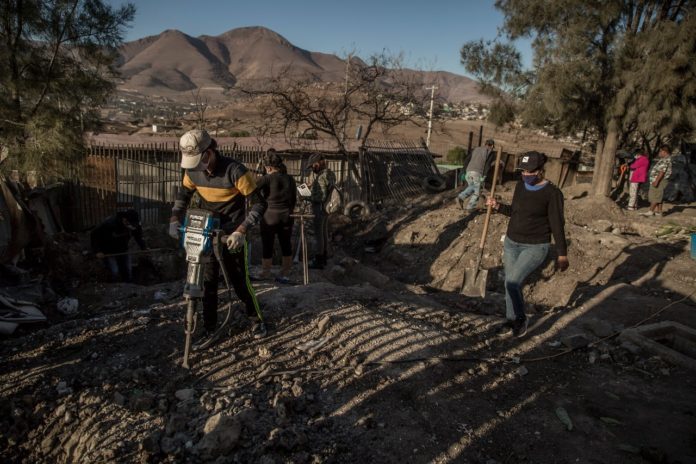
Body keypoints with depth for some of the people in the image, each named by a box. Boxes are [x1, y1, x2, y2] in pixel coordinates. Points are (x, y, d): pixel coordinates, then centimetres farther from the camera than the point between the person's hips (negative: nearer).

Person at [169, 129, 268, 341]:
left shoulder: (235, 171, -23)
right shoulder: (192, 171, -6)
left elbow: (259, 204, -20)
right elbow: (183, 195, 14)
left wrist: (241, 231, -29)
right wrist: (175, 219, -2)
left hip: (232, 236, -5)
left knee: (239, 281, 3)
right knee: (208, 281, 9)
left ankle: (258, 318, 25)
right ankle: (209, 327, 23)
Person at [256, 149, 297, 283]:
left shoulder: (267, 178, -12)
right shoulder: (290, 179, 2)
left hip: (270, 217, -4)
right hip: (286, 217, 4)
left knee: (267, 247, 7)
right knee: (286, 246, 12)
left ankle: (265, 276, 17)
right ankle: (285, 275, 19)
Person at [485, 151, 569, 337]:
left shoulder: (552, 193, -15)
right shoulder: (520, 185, 3)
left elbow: (557, 225, -12)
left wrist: (562, 254, -10)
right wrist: (497, 206, 1)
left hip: (535, 247, -6)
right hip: (512, 243, 6)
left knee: (512, 282, -17)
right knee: (512, 283, 12)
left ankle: (519, 318, 7)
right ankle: (512, 318, 32)